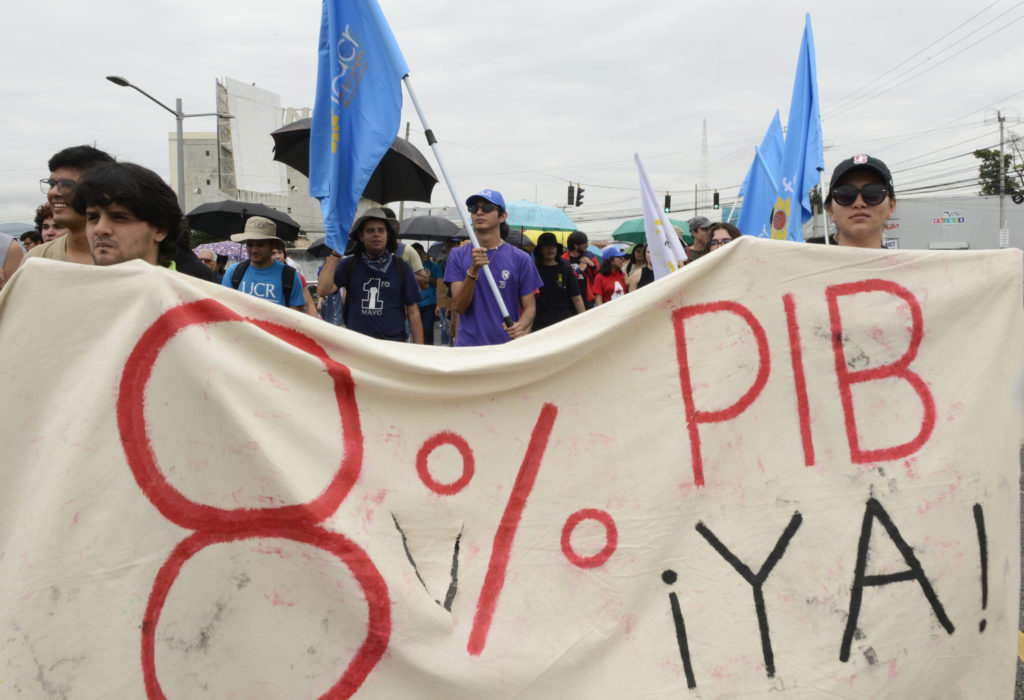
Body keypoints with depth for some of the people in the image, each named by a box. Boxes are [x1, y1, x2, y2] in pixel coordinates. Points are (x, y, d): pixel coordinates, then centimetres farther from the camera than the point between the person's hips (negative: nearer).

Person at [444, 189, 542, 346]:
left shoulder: (520, 259, 1)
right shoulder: (458, 255, 5)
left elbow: (529, 306, 3)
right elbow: (459, 307, -4)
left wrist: (521, 327, -19)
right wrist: (473, 270, -19)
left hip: (507, 348, 0)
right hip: (467, 346, 1)